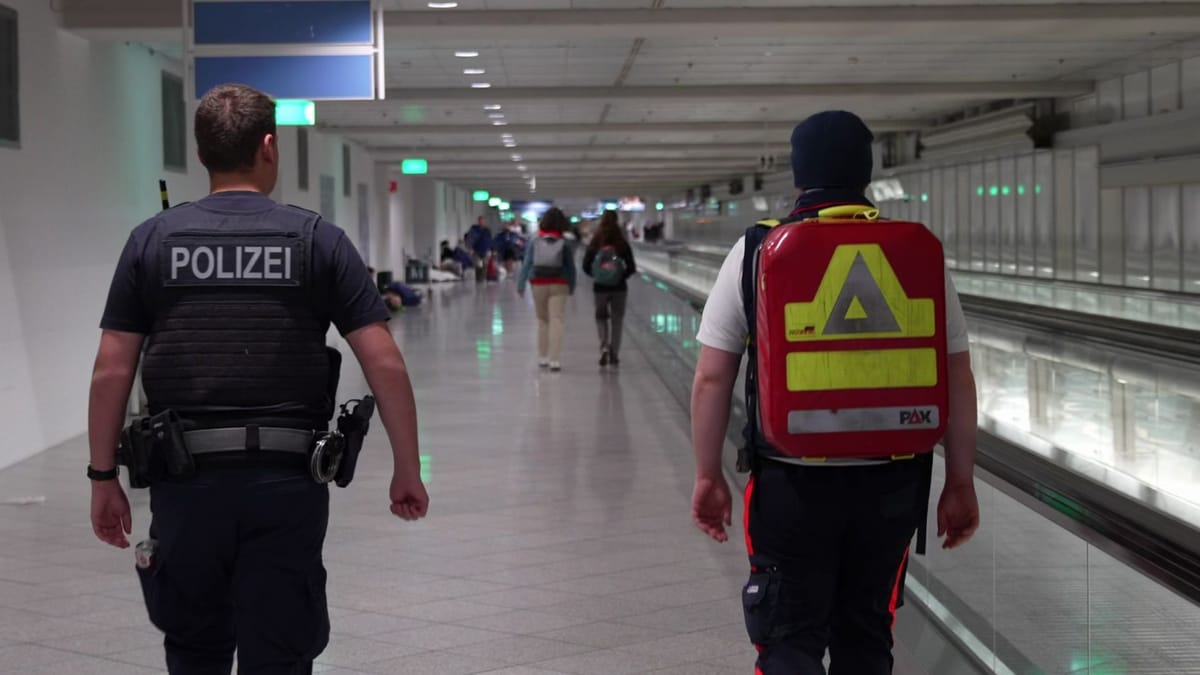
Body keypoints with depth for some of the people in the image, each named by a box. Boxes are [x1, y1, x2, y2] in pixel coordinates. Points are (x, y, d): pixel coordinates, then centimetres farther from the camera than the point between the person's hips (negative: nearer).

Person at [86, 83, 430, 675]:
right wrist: (407, 469, 3)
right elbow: (385, 364, -5)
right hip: (287, 482, -1)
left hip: (186, 481, 1)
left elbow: (112, 371, 0)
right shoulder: (318, 239, 0)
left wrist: (104, 477, 8)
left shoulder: (152, 240, 3)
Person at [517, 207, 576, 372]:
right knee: (557, 321, -4)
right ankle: (554, 360, -12)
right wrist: (571, 287, 12)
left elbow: (526, 264, -5)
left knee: (543, 321, 16)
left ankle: (542, 357, 21)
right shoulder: (564, 244, -3)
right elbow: (571, 267, 0)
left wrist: (520, 285, -3)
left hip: (538, 285, 2)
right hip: (558, 286, -2)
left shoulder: (535, 243, -1)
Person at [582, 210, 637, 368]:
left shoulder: (594, 246, -7)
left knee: (601, 317, 18)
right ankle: (614, 355, 13)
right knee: (617, 320, 12)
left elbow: (586, 267, -6)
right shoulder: (623, 246, -9)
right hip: (619, 288, 0)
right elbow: (631, 268, -9)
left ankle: (604, 346, -4)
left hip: (600, 288, 0)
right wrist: (622, 276, 8)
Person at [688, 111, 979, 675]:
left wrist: (708, 477, 5)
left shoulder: (754, 254, -4)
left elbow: (712, 379, -4)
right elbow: (956, 380, 0)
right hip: (890, 483, 2)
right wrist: (960, 484, 8)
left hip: (791, 483, -2)